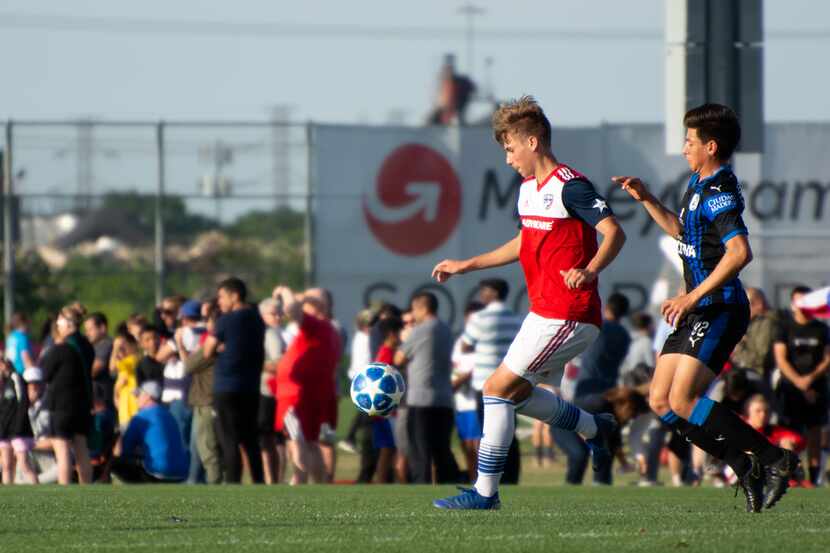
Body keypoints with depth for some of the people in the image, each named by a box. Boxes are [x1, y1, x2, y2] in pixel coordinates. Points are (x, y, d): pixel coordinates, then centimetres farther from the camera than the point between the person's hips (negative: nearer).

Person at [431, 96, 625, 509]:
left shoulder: (569, 187, -16)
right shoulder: (529, 188, 14)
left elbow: (614, 232, -23)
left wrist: (589, 270, -39)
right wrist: (466, 265, 28)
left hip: (567, 316, -10)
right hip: (543, 312, 10)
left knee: (498, 387, -10)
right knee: (516, 390, 17)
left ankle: (485, 491, -6)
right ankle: (594, 427, 32)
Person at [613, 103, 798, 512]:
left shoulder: (719, 195, -17)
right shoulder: (697, 184, 15)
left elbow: (739, 252, -31)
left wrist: (692, 297, -29)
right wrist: (646, 199, 22)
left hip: (719, 308, -10)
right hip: (698, 311, 10)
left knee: (683, 401, -18)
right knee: (660, 402, 4)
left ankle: (775, 459, -10)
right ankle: (744, 466, 7)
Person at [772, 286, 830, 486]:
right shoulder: (785, 327, 4)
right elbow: (781, 359, -2)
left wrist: (812, 377, -10)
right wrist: (799, 382, -13)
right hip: (790, 388, -2)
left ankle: (814, 478, 3)